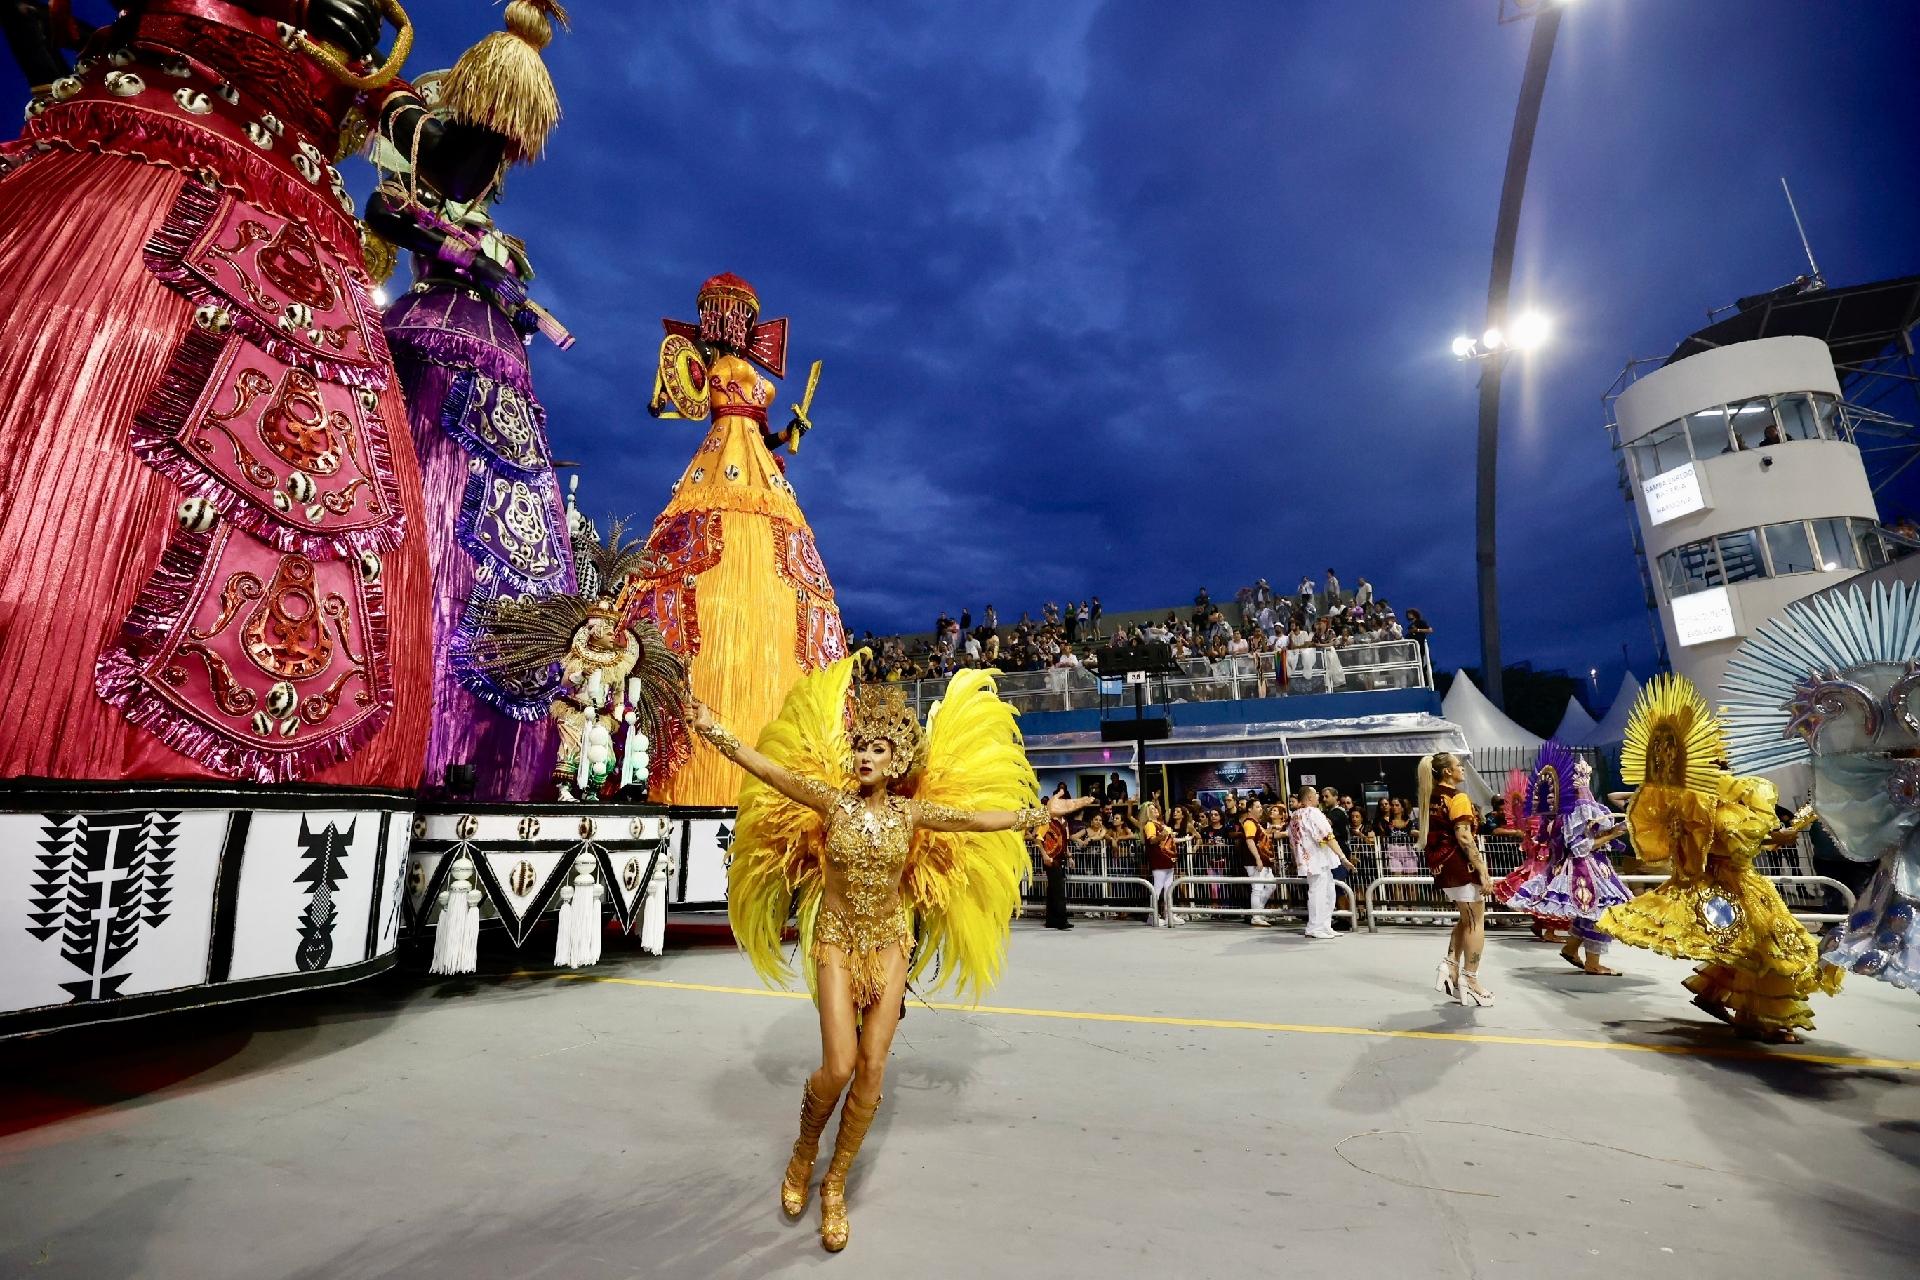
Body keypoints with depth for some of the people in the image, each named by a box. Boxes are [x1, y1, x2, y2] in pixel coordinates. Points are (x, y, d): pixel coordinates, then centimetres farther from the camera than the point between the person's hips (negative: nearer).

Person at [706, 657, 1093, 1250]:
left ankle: (835, 1185, 26)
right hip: (836, 940, -2)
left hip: (889, 945, 2)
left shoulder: (912, 811, -5)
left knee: (872, 1070, 3)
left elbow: (980, 817, 1)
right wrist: (715, 733, -26)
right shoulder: (833, 799, -9)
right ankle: (804, 1151, 24)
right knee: (839, 1066, -10)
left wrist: (1041, 811, 4)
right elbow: (772, 770, -18)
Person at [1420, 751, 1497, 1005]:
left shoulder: (1431, 798, 12)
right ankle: (1470, 981, 5)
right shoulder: (1457, 797, -14)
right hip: (1460, 864, -8)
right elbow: (1463, 837, -20)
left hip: (1441, 866, 8)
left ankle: (1451, 966, 14)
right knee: (1476, 922, 2)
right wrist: (1483, 870, -19)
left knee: (1465, 919, 21)